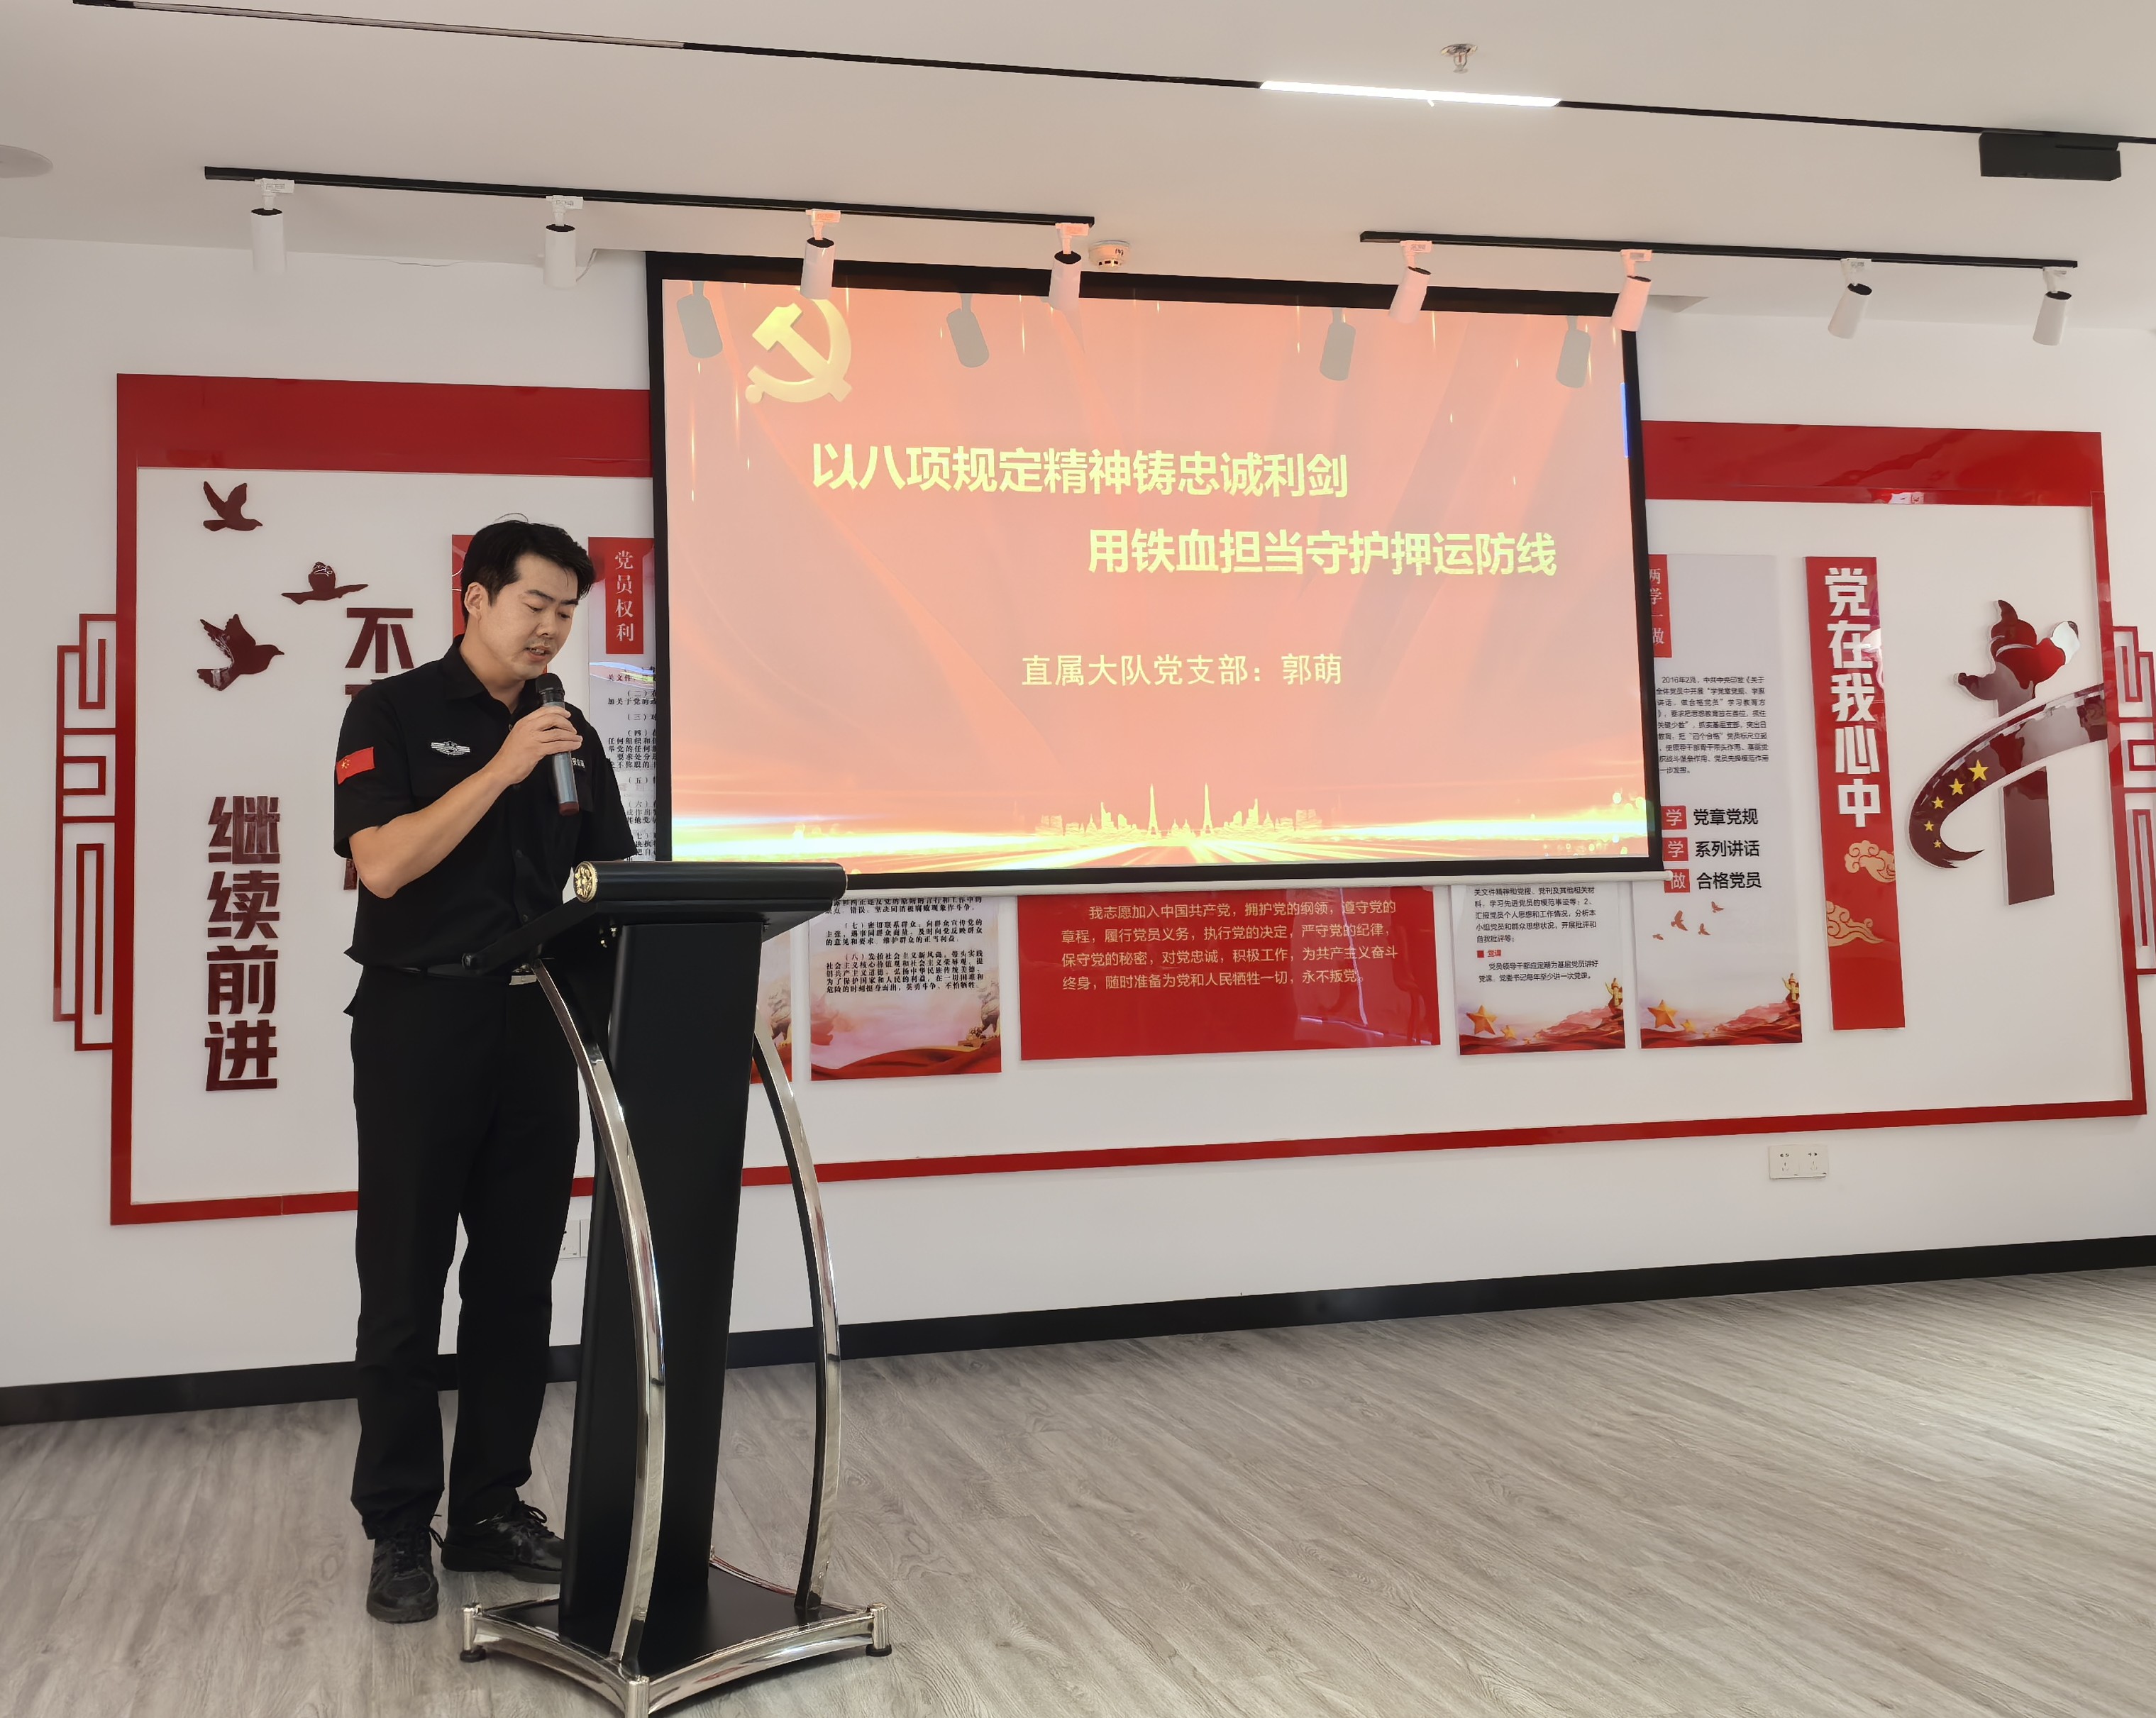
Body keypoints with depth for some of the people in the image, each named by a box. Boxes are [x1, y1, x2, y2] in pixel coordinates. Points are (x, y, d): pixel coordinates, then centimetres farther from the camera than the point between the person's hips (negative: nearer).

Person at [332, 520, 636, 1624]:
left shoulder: (571, 736, 12)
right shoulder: (392, 713, -2)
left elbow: (614, 880, 12)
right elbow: (382, 865, -14)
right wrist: (500, 769, -18)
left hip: (533, 1026, 5)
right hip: (419, 1023, -4)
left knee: (517, 1282, 9)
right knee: (405, 1285, 2)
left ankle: (491, 1510, 20)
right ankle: (397, 1530, 13)